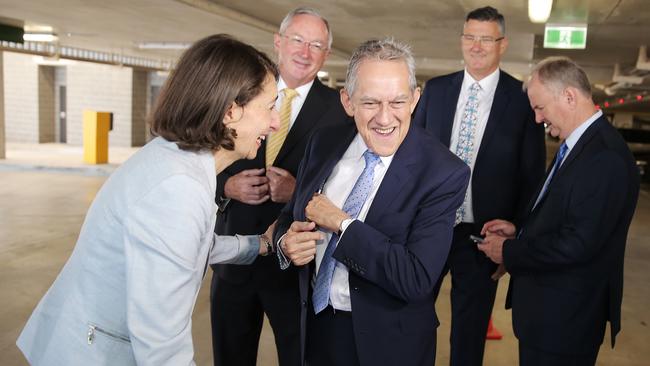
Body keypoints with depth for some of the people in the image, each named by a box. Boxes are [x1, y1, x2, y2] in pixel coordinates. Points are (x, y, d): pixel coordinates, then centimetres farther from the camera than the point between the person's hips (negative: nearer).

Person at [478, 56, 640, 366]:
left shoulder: (605, 157, -24)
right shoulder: (576, 144, 8)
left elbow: (576, 245, -27)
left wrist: (508, 251, -16)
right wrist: (519, 229, 3)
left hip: (564, 318, -9)